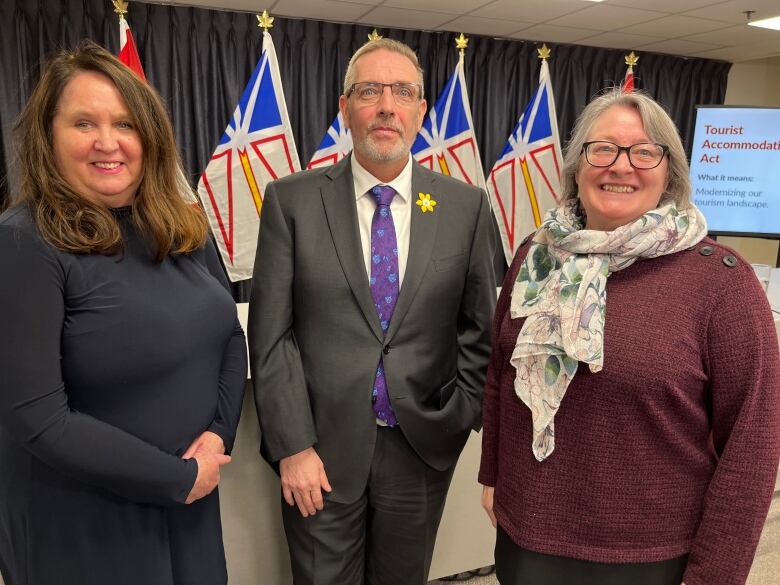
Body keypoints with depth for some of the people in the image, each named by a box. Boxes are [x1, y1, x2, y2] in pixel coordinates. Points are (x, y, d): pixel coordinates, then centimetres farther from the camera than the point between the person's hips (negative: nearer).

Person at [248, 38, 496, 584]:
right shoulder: (292, 200, -5)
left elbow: (479, 331, 4)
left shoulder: (466, 207, -1)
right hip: (321, 449, -1)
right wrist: (292, 446, -9)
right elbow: (271, 334, -6)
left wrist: (459, 420, -1)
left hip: (422, 448, 2)